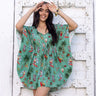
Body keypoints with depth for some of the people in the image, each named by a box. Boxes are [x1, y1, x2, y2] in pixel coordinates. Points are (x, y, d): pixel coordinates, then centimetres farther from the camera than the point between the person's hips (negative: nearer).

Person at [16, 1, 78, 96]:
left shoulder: (55, 28, 8)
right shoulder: (31, 30, 5)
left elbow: (74, 26, -3)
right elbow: (18, 26, -16)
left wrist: (58, 11, -6)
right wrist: (32, 9, -9)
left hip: (49, 68, -1)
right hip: (35, 68, 1)